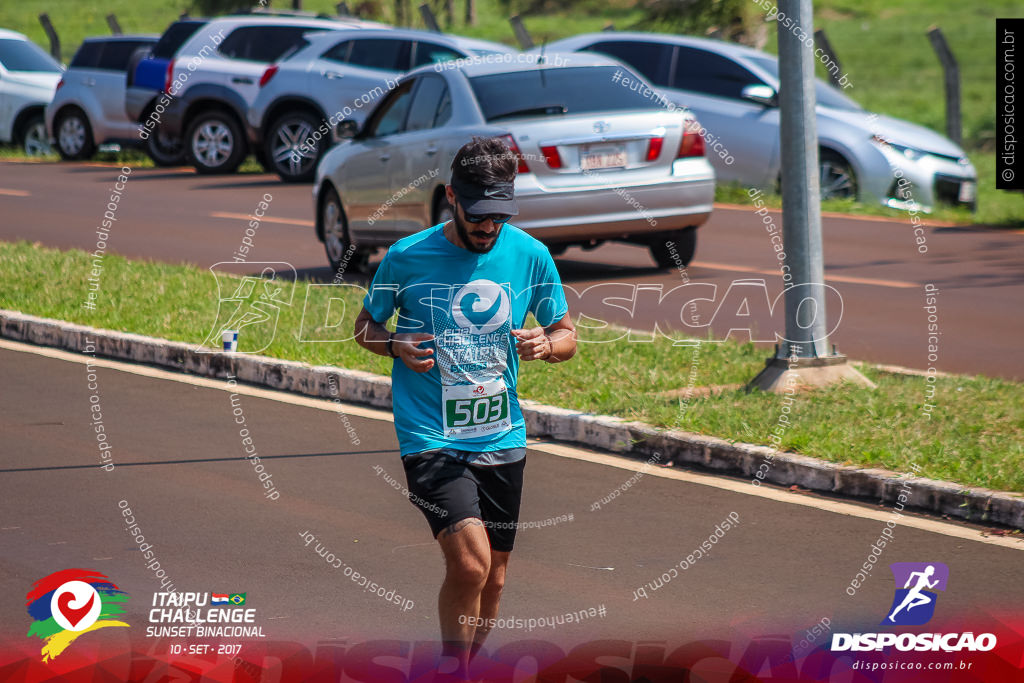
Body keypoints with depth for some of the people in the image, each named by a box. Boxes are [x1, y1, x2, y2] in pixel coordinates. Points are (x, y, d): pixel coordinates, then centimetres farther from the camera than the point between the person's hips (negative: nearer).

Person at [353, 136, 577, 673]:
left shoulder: (530, 256, -1)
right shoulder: (407, 257, -7)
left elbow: (567, 335, 11)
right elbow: (365, 326, 8)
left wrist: (546, 344, -12)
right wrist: (397, 346, -13)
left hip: (502, 440, 4)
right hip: (430, 440, -4)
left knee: (491, 580, 11)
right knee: (470, 564, -21)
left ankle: (467, 666, 33)